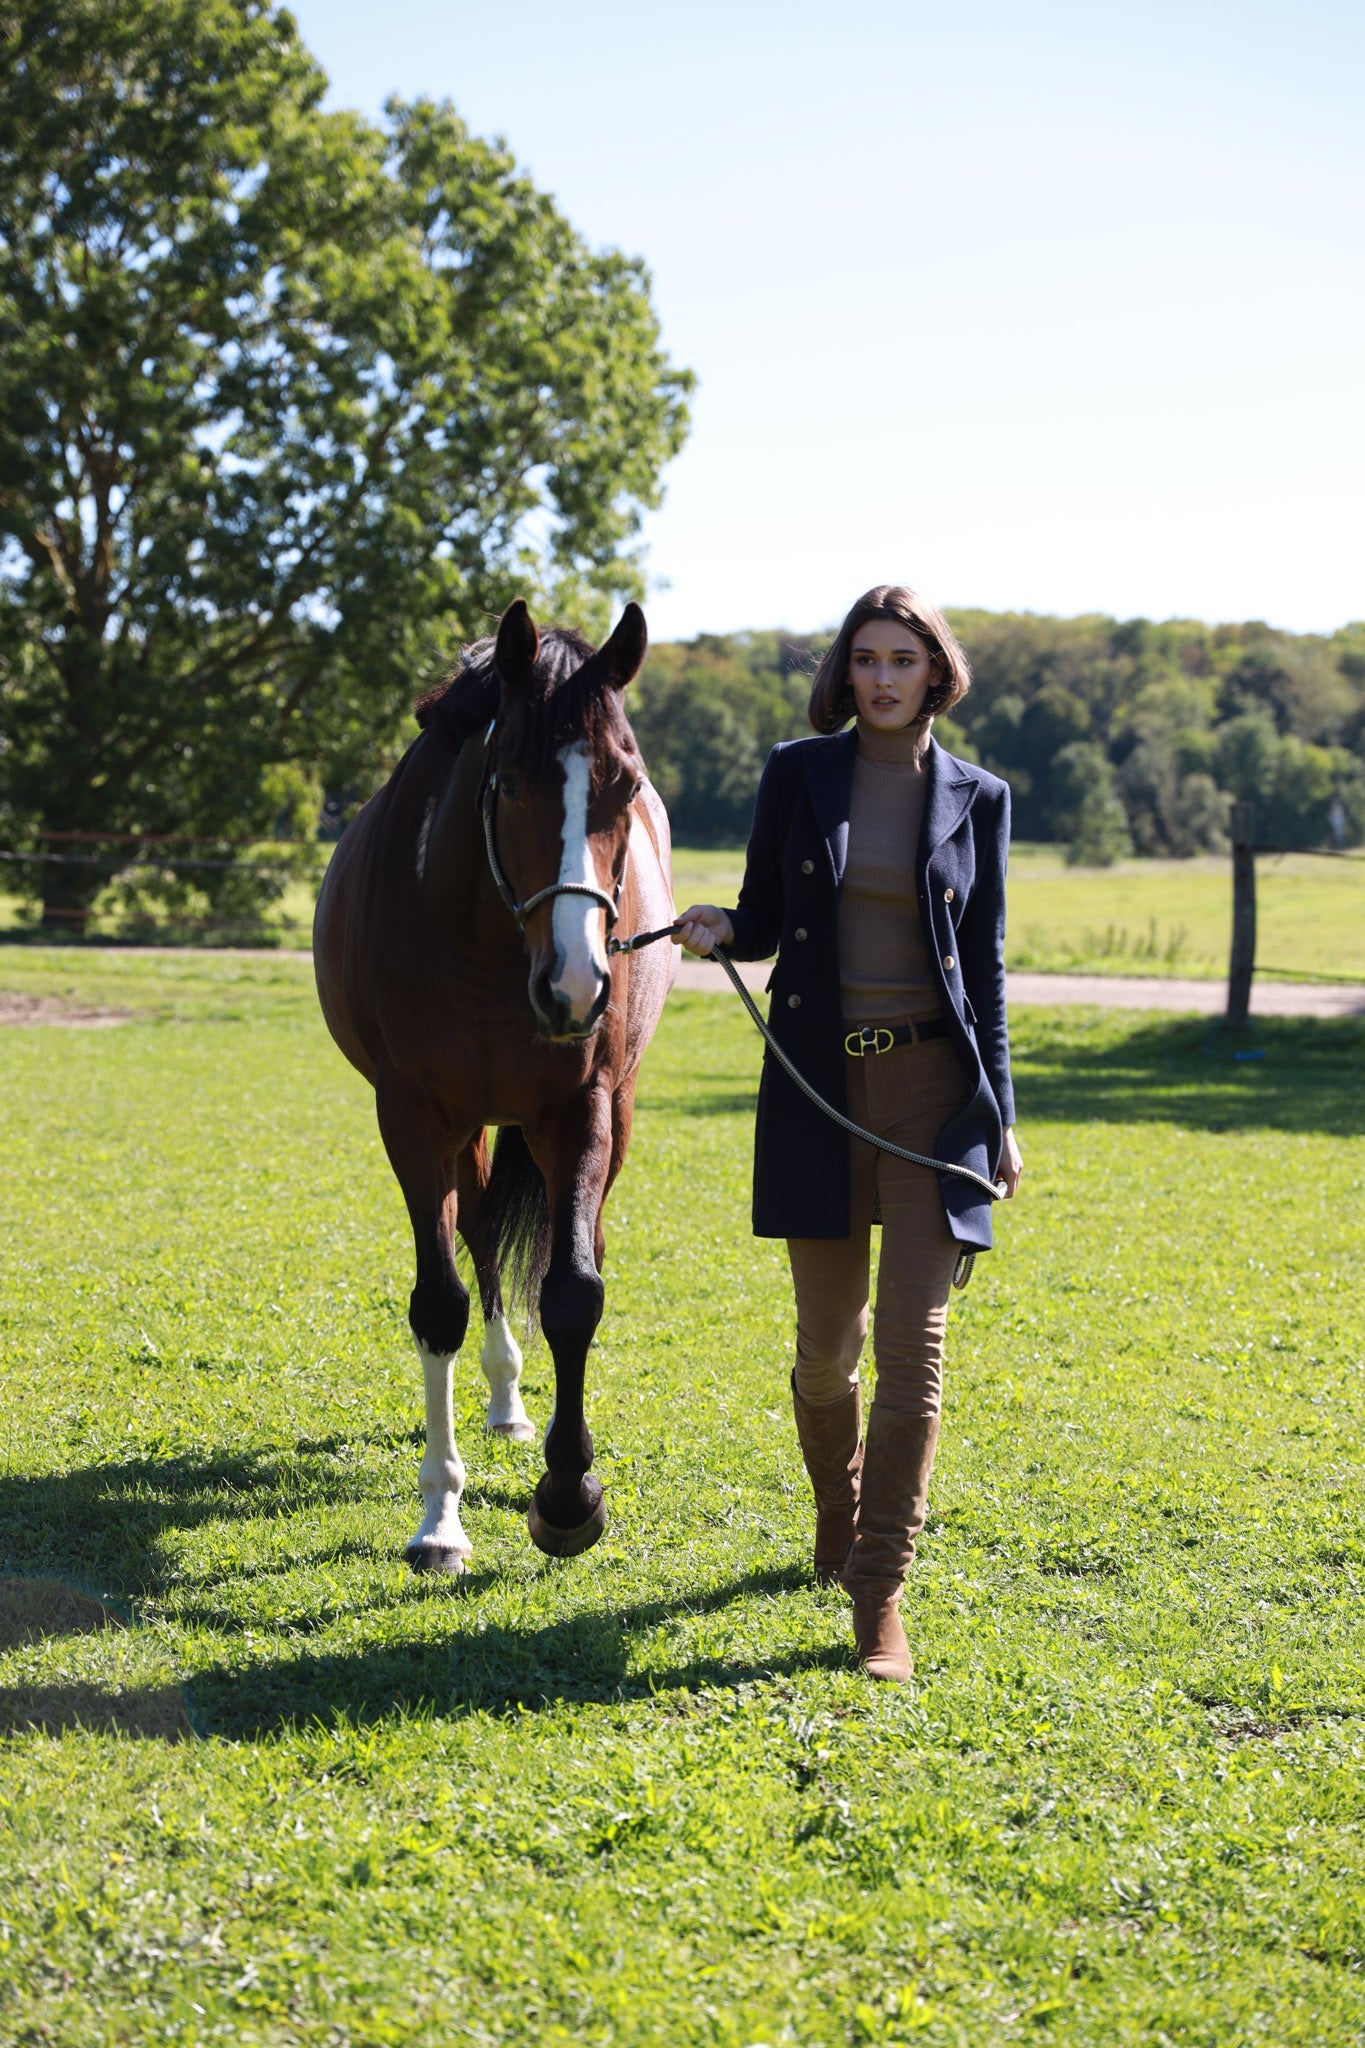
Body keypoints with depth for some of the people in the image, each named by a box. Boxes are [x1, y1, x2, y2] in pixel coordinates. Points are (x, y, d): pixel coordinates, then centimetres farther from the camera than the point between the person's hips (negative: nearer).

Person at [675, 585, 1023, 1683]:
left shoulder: (977, 798, 3)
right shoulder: (799, 771, 3)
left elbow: (986, 962, 6)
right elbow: (766, 922, 8)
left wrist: (1000, 1113, 3)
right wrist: (721, 932, -16)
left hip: (933, 1080, -1)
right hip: (819, 1083, 1)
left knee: (915, 1343, -9)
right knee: (830, 1340, 10)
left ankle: (879, 1597, -6)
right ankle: (838, 1515, 38)